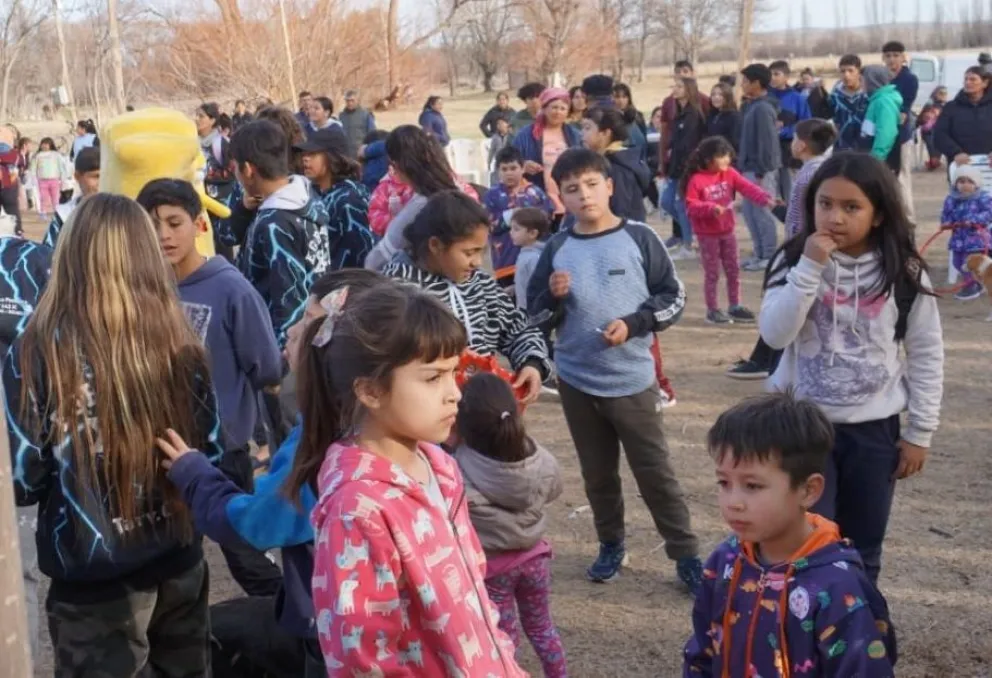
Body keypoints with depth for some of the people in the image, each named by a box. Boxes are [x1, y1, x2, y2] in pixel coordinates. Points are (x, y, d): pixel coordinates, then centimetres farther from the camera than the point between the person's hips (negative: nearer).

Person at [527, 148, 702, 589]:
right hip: (576, 382, 3)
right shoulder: (557, 248, 0)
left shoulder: (639, 238, -6)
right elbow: (534, 314, 6)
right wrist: (552, 295, -14)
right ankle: (611, 546, 32)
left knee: (654, 472, 3)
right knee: (598, 473, 15)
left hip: (632, 380, -3)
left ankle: (686, 554, 14)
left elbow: (674, 298, -3)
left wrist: (633, 324, -16)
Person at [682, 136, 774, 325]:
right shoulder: (696, 180, -16)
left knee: (733, 270, 11)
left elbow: (747, 188, -10)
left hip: (727, 231, 6)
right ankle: (712, 310, 13)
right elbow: (691, 206, -17)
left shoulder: (729, 174, 0)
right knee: (712, 273, 2)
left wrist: (765, 198, -26)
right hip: (707, 234, -6)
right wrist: (711, 208, -32)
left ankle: (734, 307, 24)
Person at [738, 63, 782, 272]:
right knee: (749, 211, 12)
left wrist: (760, 172, -20)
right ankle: (760, 254, 20)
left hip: (761, 170, -10)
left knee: (762, 212, -3)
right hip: (751, 168, 10)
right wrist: (743, 165, 16)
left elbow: (766, 142, -20)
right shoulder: (753, 106, 13)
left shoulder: (763, 108, -16)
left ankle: (769, 257, 5)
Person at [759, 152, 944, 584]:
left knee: (862, 551, 14)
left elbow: (926, 353, 0)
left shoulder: (904, 274, -6)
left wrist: (919, 431, 0)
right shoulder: (795, 261, -6)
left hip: (874, 430, 1)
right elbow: (774, 334, -17)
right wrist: (810, 268, -24)